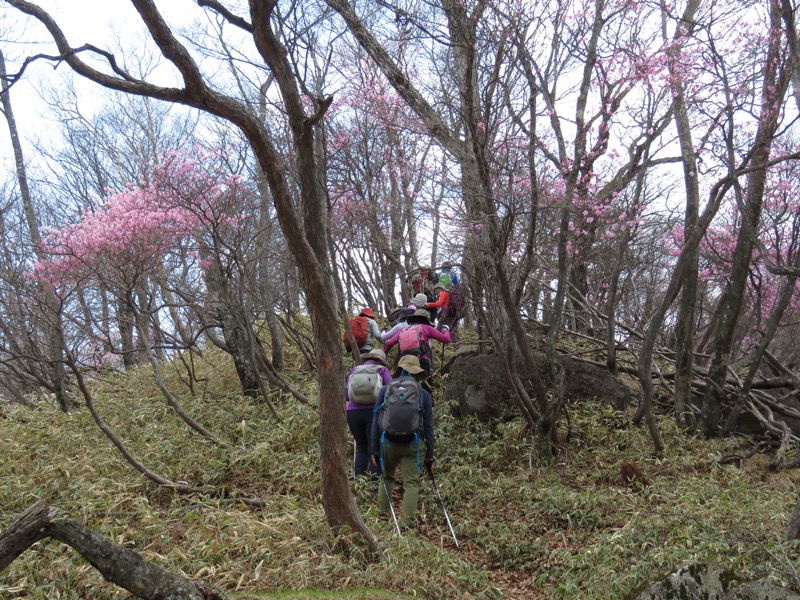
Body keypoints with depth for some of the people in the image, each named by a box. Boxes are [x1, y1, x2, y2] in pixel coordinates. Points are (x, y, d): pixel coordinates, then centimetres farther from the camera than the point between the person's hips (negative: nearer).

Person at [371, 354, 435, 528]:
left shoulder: (385, 390, 8)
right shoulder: (423, 394, 7)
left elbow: (375, 421, 4)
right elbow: (428, 427, 4)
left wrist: (374, 449, 8)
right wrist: (430, 456, 8)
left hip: (387, 442, 1)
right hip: (411, 444, -1)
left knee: (386, 477, 21)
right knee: (411, 482, 4)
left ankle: (382, 514, 18)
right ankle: (407, 521, -5)